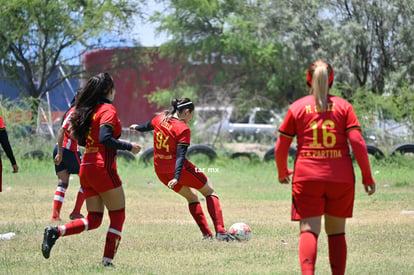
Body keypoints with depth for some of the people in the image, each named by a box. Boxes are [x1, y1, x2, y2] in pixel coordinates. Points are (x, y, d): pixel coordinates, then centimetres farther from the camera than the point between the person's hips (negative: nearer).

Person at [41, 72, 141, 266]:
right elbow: (105, 138, -21)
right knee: (118, 216, 4)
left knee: (93, 220, 9)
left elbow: (80, 138, 19)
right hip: (102, 168, -8)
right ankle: (107, 261, -3)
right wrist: (129, 147, -11)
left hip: (86, 168, 8)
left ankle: (55, 232, -10)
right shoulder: (108, 110, -9)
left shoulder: (88, 110, 15)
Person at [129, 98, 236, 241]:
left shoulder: (160, 118, 3)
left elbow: (149, 126, 26)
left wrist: (137, 128, 49)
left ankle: (207, 234, 16)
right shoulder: (183, 129, -16)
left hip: (160, 170, 7)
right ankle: (220, 232, -4)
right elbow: (180, 155, -23)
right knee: (210, 191, 8)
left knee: (191, 196, 23)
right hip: (178, 169, -7)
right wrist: (176, 178, -29)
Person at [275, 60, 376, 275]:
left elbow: (280, 148, 7)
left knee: (309, 231, -8)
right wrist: (367, 176, 4)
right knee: (337, 232, 14)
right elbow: (358, 143, -4)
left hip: (307, 177, -1)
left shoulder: (297, 107, 6)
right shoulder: (344, 106, 5)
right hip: (341, 177, 1)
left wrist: (282, 173, 24)